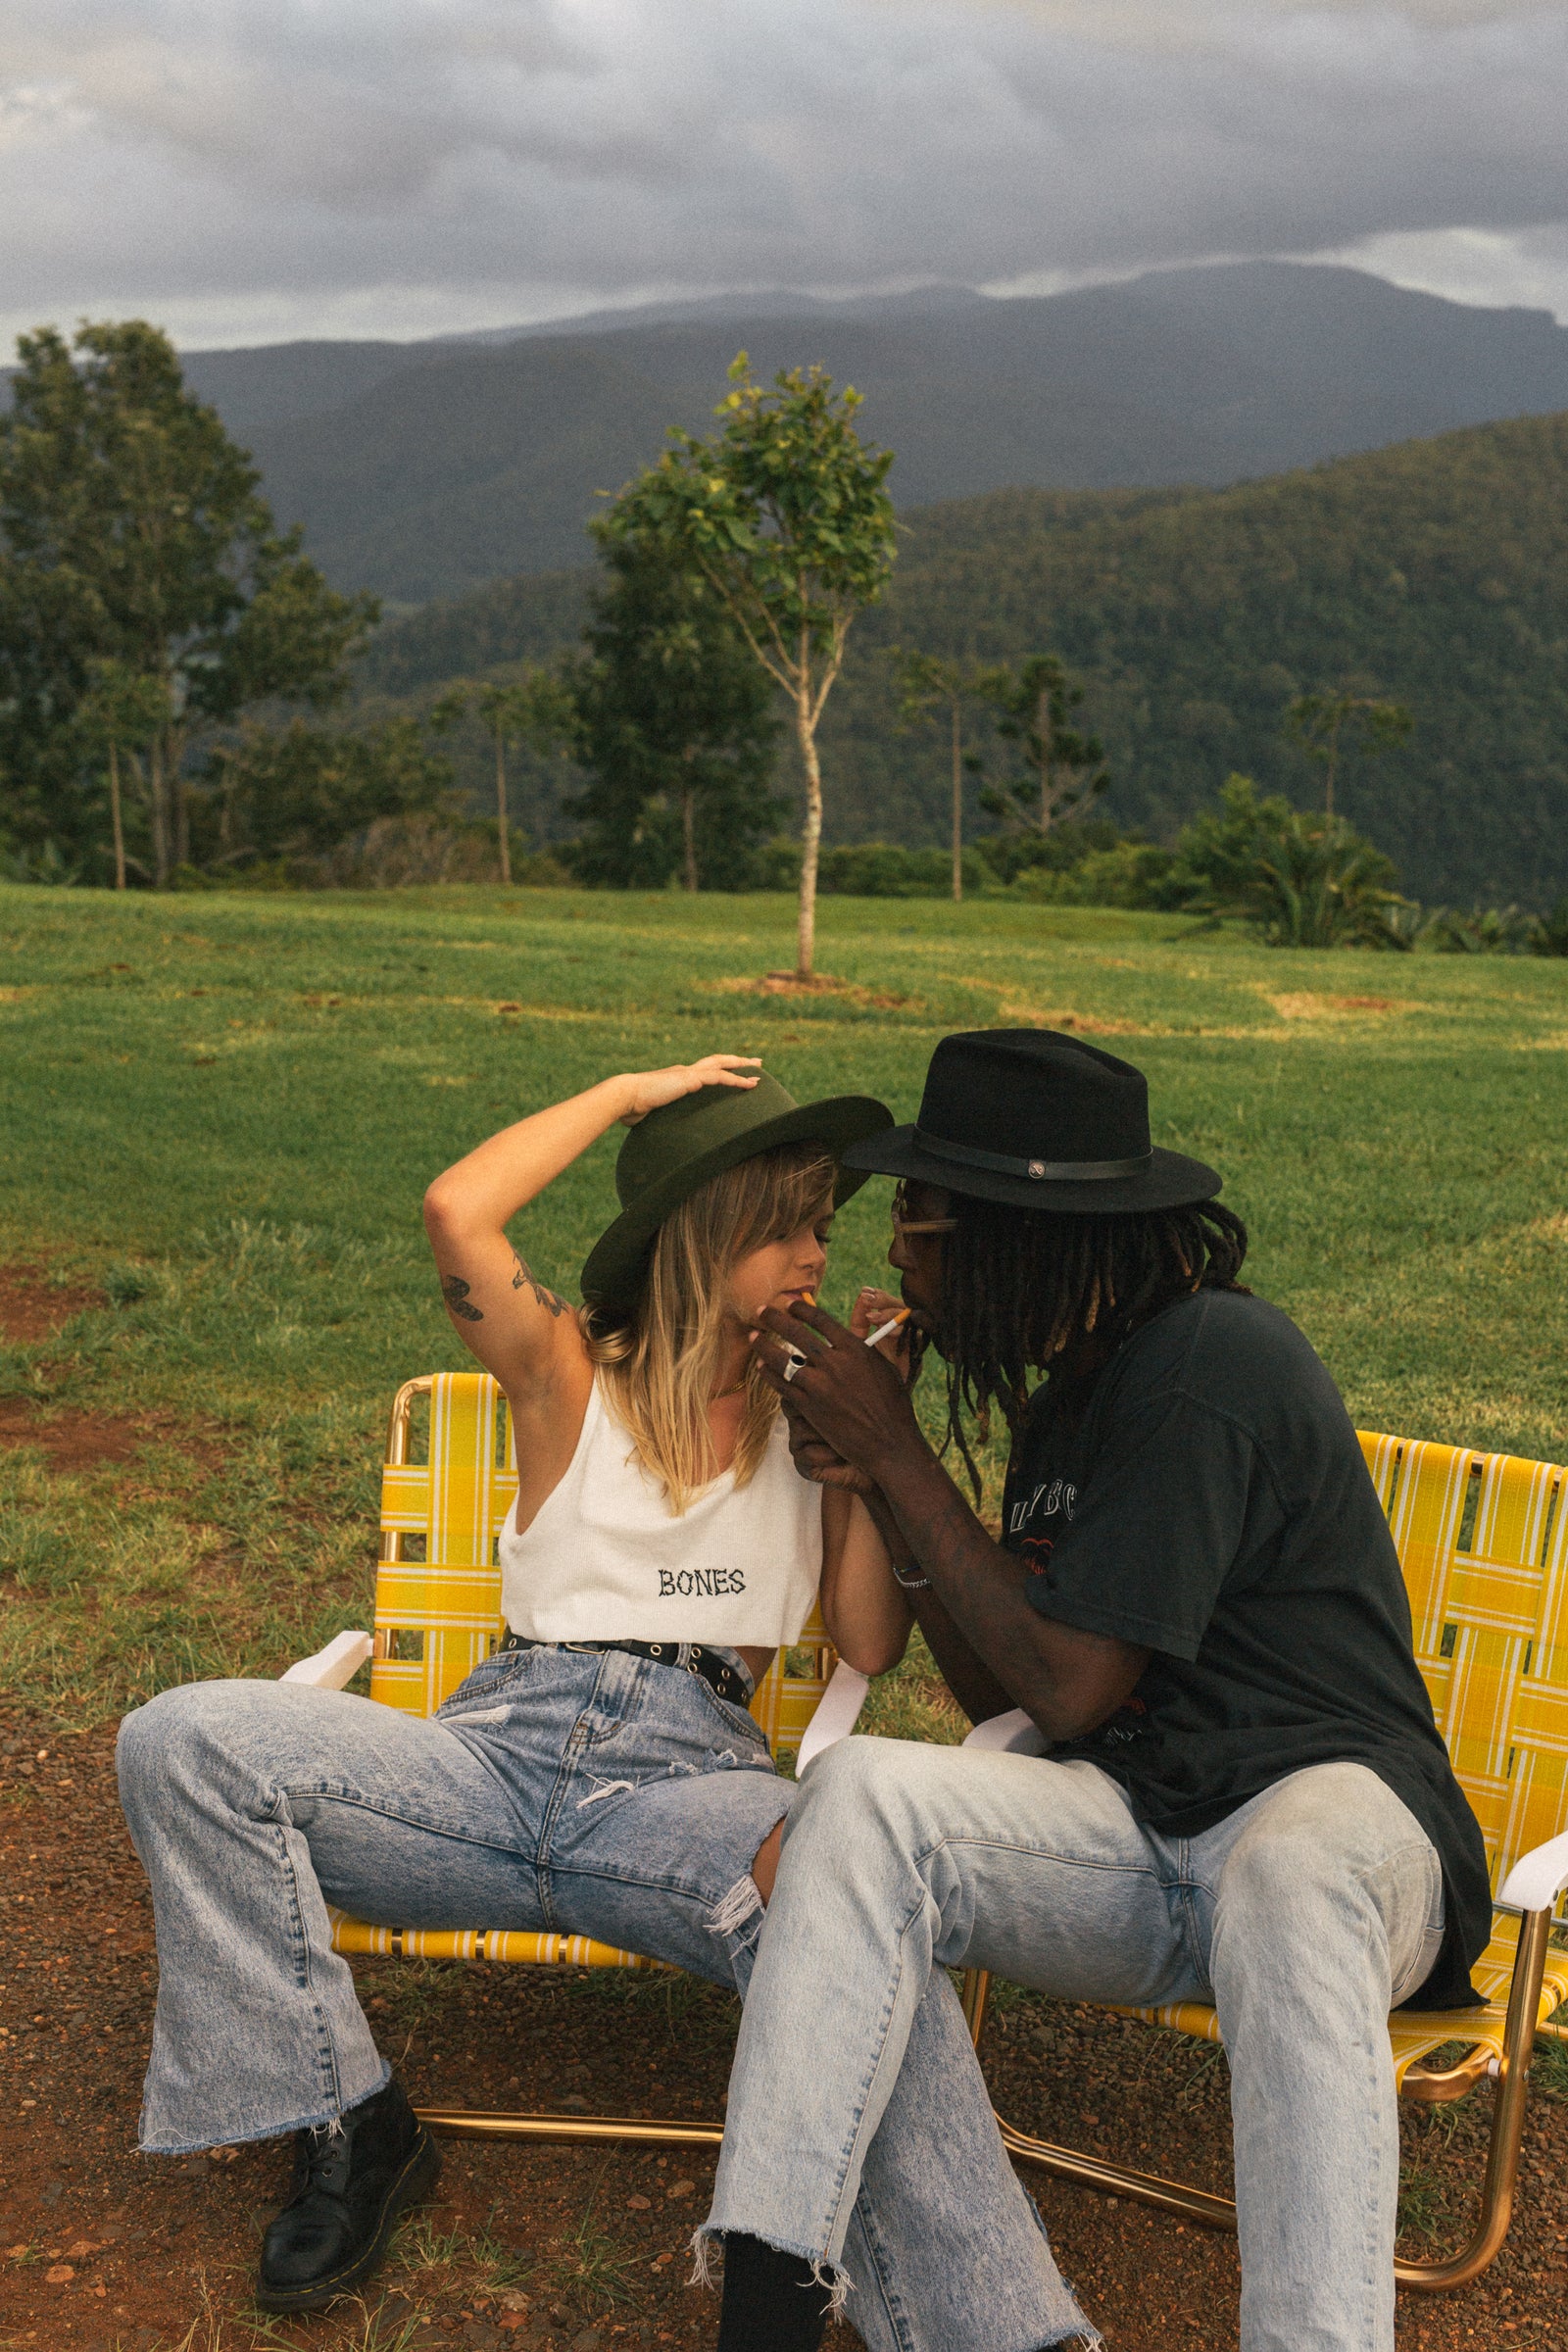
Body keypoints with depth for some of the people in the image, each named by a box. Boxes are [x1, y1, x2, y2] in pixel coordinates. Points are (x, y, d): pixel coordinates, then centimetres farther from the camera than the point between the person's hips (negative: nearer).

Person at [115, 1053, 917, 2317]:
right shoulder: (573, 1377, 13)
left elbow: (871, 1644, 8)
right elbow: (458, 1211, -7)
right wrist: (631, 1092, 3)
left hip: (693, 1772, -1)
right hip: (502, 1750, 1)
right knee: (187, 1739, -22)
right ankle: (346, 2126, -9)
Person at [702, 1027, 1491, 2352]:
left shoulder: (1209, 1364, -13)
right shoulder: (1069, 1391, 15)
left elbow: (1068, 1690, -15)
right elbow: (1000, 1698, 16)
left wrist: (897, 1454, -8)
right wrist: (878, 1484, 4)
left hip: (1329, 1802, -6)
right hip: (1132, 1834, 7)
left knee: (1286, 1871, -41)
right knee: (861, 1790, -19)